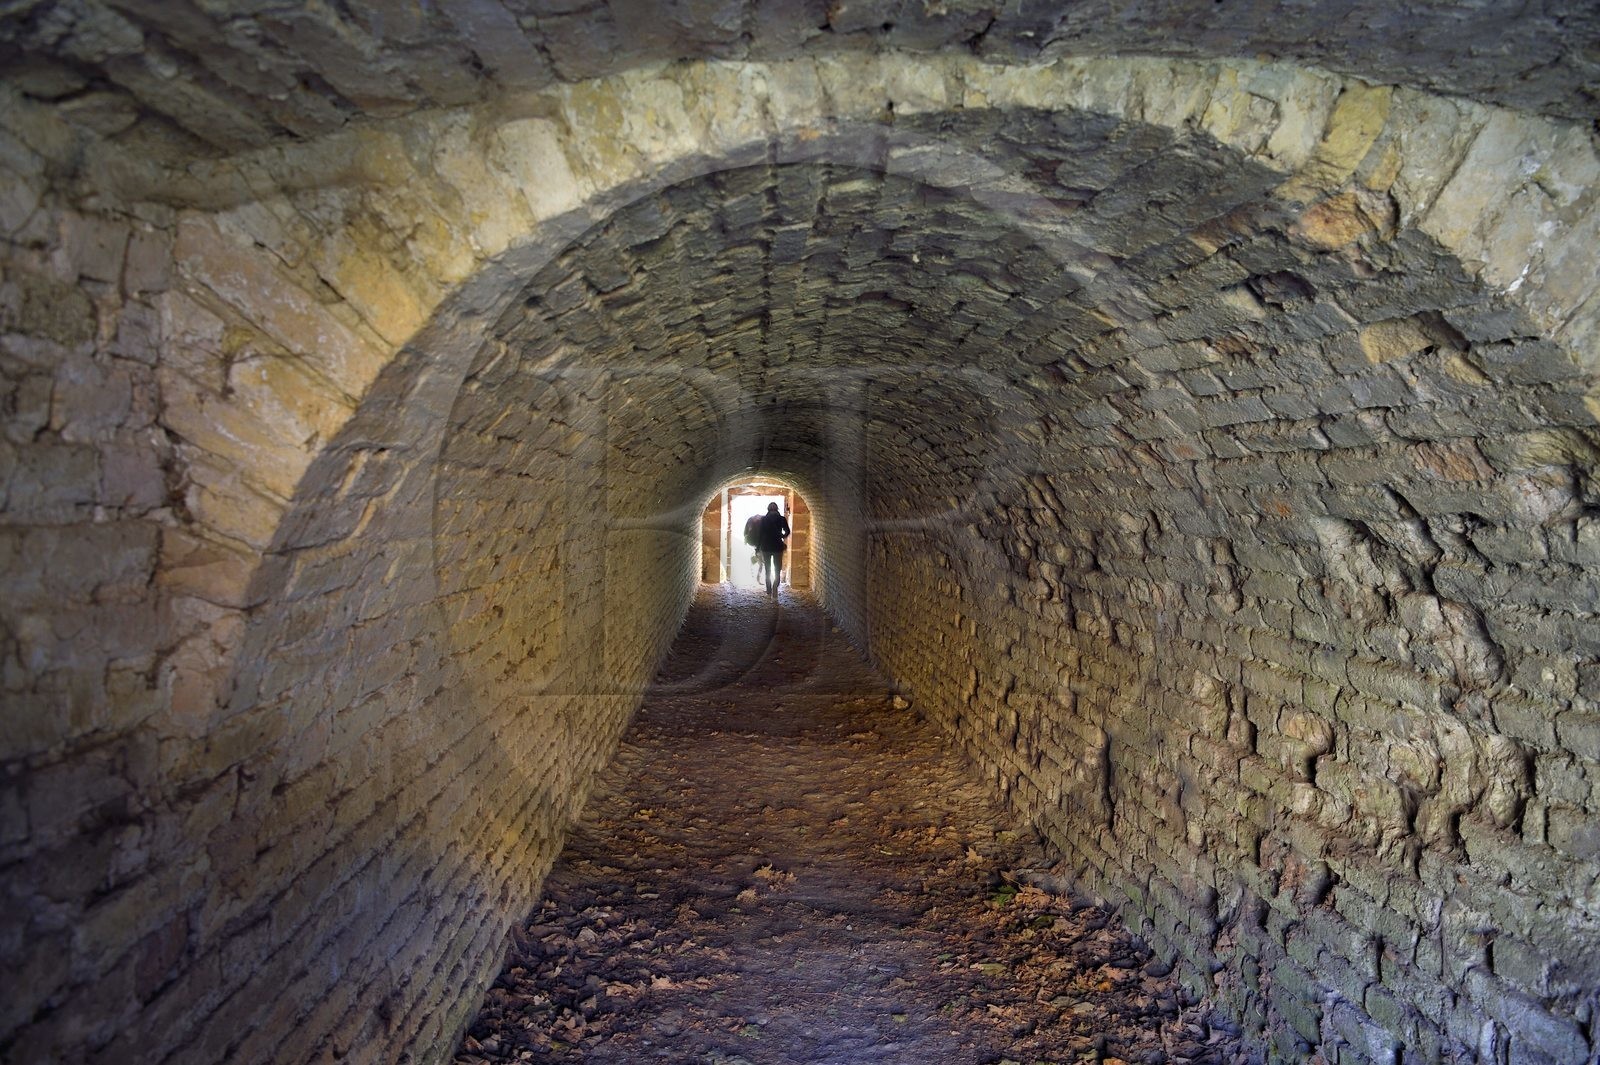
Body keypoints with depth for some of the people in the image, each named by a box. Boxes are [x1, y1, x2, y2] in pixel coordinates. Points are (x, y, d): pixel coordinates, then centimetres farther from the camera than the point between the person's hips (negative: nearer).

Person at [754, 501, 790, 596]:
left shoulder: (763, 519, -4)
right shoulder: (782, 519, -3)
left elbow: (759, 533, -5)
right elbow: (787, 532, 8)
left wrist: (758, 547, 3)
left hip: (766, 547, 1)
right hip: (778, 547, -1)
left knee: (768, 570, 12)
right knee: (777, 570, 4)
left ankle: (769, 590, 14)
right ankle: (775, 589, -14)